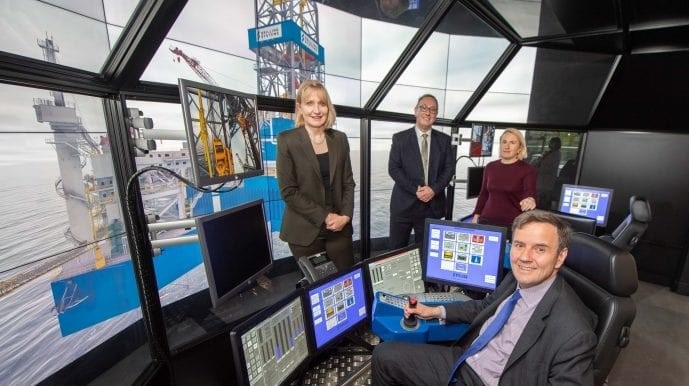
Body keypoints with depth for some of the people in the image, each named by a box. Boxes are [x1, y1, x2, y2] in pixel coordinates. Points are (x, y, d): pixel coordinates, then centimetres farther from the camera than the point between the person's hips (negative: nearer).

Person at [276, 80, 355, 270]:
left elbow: (348, 182, 7)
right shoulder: (287, 140, -7)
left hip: (339, 227, 3)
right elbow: (288, 191, -11)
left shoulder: (340, 138, 5)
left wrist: (345, 215, -7)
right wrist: (324, 217, -14)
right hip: (305, 231, -3)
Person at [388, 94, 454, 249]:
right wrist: (415, 190, -15)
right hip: (404, 203, -2)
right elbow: (393, 168, -6)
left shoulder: (444, 139, 9)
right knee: (396, 250, 6)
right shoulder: (400, 138, 1)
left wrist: (434, 189, -12)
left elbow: (449, 168, 4)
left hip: (432, 205, 2)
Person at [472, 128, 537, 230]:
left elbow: (530, 192, -17)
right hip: (487, 220, 3)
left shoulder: (528, 170, -3)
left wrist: (530, 201, -39)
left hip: (513, 223, -3)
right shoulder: (490, 167, 7)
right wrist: (476, 216, 7)